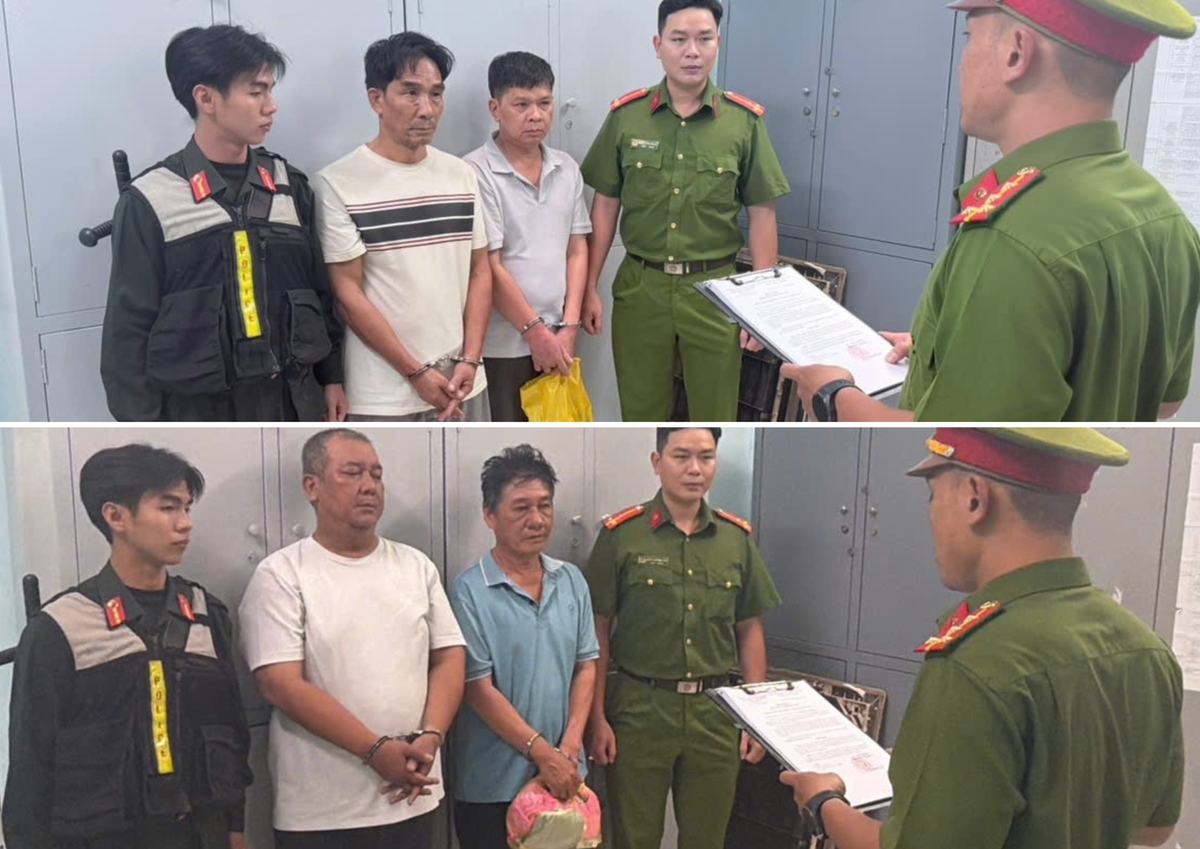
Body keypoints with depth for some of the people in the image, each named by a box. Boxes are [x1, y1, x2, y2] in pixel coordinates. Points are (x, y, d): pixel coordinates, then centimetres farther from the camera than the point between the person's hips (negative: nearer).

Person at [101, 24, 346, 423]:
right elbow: (129, 327, -6)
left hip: (291, 401, 4)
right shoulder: (151, 201, -9)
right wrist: (143, 432, -7)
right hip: (200, 412, -4)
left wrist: (331, 376, 12)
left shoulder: (289, 186, 4)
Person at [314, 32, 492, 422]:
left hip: (461, 383, 5)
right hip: (383, 396, -5)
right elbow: (348, 295, -9)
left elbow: (480, 271, 9)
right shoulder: (338, 184, -9)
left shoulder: (462, 175, 7)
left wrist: (469, 360, -3)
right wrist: (416, 372, -10)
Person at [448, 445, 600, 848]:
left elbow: (586, 665, 6)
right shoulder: (469, 592, -12)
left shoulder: (572, 581, 4)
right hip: (493, 784, -4)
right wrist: (542, 752, -16)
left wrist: (570, 744, -5)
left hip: (565, 773, 5)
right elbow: (480, 689, -14)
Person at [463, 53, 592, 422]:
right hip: (501, 344, -6)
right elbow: (489, 268, -14)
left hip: (557, 340, 6)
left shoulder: (567, 169, 7)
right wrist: (536, 332, -11)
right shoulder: (476, 173, -13)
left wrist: (568, 326, -1)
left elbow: (577, 251, 9)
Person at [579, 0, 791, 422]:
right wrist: (589, 287, 3)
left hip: (714, 288, 0)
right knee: (641, 410, 12)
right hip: (640, 286, 1)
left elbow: (761, 214, 1)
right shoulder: (625, 115, -1)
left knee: (715, 414, 8)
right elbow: (605, 205, 5)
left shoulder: (745, 121, -3)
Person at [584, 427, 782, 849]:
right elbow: (598, 630, -3)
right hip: (639, 708, -3)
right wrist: (596, 717, -6)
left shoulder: (737, 538, 5)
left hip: (715, 713, 3)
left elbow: (750, 629, 10)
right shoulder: (621, 534, -5)